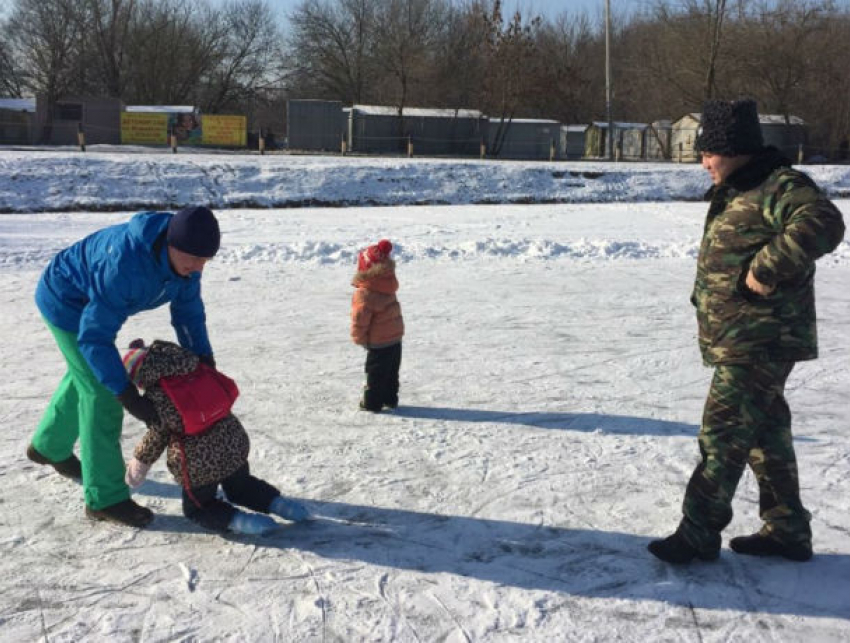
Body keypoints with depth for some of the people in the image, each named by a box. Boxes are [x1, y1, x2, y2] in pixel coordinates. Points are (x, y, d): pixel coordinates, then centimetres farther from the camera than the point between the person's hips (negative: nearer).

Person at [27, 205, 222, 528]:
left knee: (87, 376, 25)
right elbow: (94, 337, -37)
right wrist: (129, 397, -37)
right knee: (100, 390, -11)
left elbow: (188, 310, -4)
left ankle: (49, 446, 51)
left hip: (91, 301, 9)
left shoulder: (183, 256, -19)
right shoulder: (125, 265, -43)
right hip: (66, 301, -9)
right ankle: (105, 497, 0)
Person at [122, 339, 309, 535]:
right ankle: (277, 502, 7)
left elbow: (157, 436, -4)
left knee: (197, 507, 19)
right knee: (241, 485, 32)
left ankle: (236, 519, -9)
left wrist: (140, 461, 14)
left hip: (199, 463, -5)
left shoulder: (155, 396, -13)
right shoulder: (196, 367, -2)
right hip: (234, 443, 5)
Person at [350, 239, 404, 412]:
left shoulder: (364, 294, -22)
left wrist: (359, 339, -4)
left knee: (375, 373, 5)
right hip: (396, 338, 7)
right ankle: (390, 399, 29)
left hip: (378, 343, -7)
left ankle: (372, 403, 13)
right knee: (392, 372, 18)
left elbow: (360, 320, -18)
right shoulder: (388, 285, -2)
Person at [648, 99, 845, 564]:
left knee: (723, 434, -7)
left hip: (759, 342, -10)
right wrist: (706, 300, 18)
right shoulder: (734, 194, 17)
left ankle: (699, 533, 1)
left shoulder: (780, 187, -14)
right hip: (736, 341, 10)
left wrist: (768, 269, -30)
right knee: (765, 433, 15)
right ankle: (787, 530, 26)